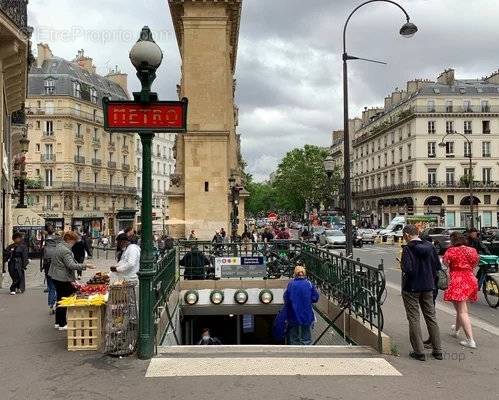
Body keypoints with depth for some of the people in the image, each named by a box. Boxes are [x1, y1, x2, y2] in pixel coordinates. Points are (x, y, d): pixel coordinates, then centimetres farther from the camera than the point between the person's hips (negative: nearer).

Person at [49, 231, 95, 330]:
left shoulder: (59, 246, 12)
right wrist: (85, 266, -24)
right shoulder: (65, 251, -20)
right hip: (63, 278, -10)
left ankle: (58, 322, 24)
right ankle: (62, 324, 4)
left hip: (56, 277, 10)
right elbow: (71, 265, -26)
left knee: (60, 299, 16)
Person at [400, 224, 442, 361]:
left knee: (414, 319, 4)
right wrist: (431, 280, 17)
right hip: (428, 287, 6)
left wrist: (401, 264, -5)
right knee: (431, 317, 14)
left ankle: (419, 352, 7)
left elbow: (407, 269, -26)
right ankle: (437, 351, 20)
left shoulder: (408, 249, -18)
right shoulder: (429, 246, 1)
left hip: (411, 288, -6)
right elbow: (437, 264, 6)